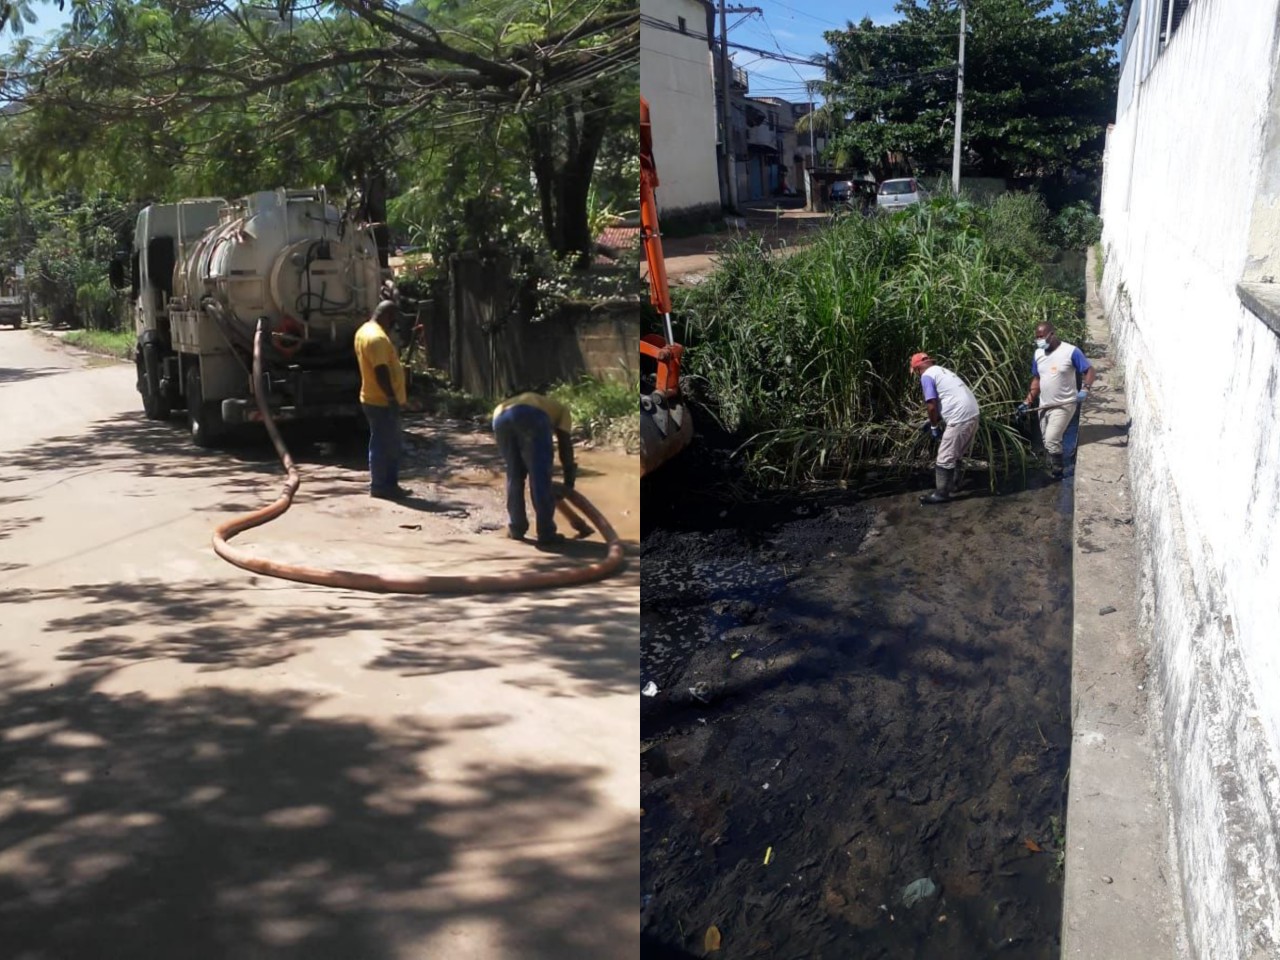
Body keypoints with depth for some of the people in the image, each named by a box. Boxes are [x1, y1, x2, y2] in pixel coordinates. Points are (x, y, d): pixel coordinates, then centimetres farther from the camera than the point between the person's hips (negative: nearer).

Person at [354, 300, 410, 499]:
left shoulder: (365, 331, 14)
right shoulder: (377, 337, -21)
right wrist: (392, 398, -22)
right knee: (383, 445, -2)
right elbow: (381, 371, -25)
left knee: (390, 445, 15)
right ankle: (380, 486, 6)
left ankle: (389, 485, 21)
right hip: (382, 401, -10)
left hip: (375, 399, 10)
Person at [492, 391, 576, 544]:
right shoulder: (561, 410, 35)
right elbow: (565, 444, 24)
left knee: (514, 475, 20)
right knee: (540, 477, 5)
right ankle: (546, 532, 7)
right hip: (530, 417, -5)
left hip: (501, 417, 5)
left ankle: (515, 529, 25)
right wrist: (569, 480, 31)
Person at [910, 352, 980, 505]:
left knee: (944, 458, 0)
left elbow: (931, 406, -12)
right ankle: (953, 483, 39)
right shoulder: (942, 371, 23)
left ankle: (941, 493, 6)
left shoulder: (927, 376, -6)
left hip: (960, 419, -9)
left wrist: (934, 426, 2)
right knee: (956, 454, 25)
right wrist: (935, 421, 29)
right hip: (972, 415, 9)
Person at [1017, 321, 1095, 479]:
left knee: (1051, 441, -13)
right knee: (1047, 442, 13)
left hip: (1063, 406, -7)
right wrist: (1028, 402, 7)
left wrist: (1085, 389, -27)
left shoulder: (1071, 351, -14)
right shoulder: (1038, 354, 4)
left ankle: (1058, 473, 4)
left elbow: (1089, 370, -11)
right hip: (1044, 406, 7)